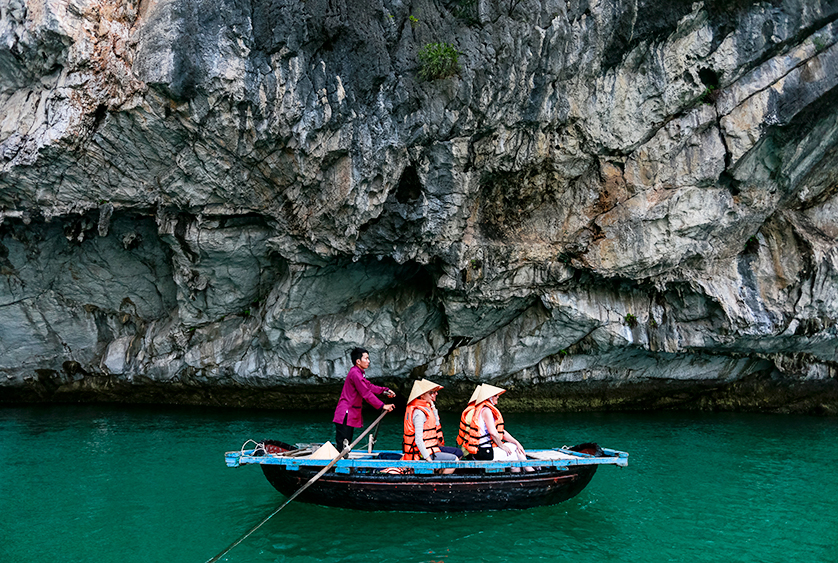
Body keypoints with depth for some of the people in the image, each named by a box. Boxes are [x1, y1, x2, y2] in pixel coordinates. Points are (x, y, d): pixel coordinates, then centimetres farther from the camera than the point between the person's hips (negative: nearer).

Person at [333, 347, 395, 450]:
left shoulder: (358, 373, 16)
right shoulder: (355, 373, -18)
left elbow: (370, 386, 20)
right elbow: (366, 394, -21)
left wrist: (385, 390, 8)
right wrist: (383, 406, -19)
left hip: (351, 416, 11)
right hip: (345, 415, -11)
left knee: (346, 446, 15)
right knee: (342, 446, -10)